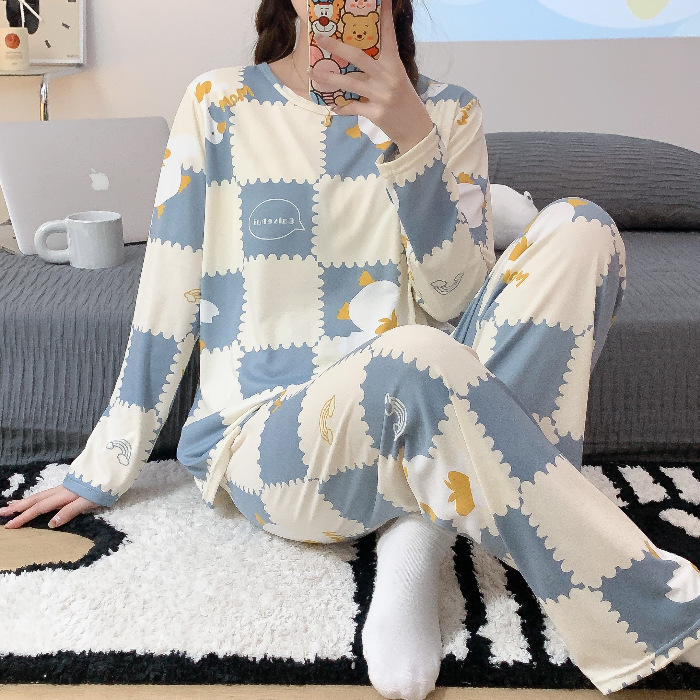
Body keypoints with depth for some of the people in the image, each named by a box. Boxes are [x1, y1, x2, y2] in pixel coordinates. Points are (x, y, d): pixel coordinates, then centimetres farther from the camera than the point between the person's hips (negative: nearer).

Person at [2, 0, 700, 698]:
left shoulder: (447, 112, 8)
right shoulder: (220, 104, 3)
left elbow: (455, 298, -4)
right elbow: (166, 300, 3)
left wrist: (411, 135, -17)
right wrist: (103, 470, 5)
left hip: (410, 423, 4)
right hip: (265, 438, -3)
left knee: (578, 229, -14)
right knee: (416, 360, -37)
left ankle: (422, 532, -21)